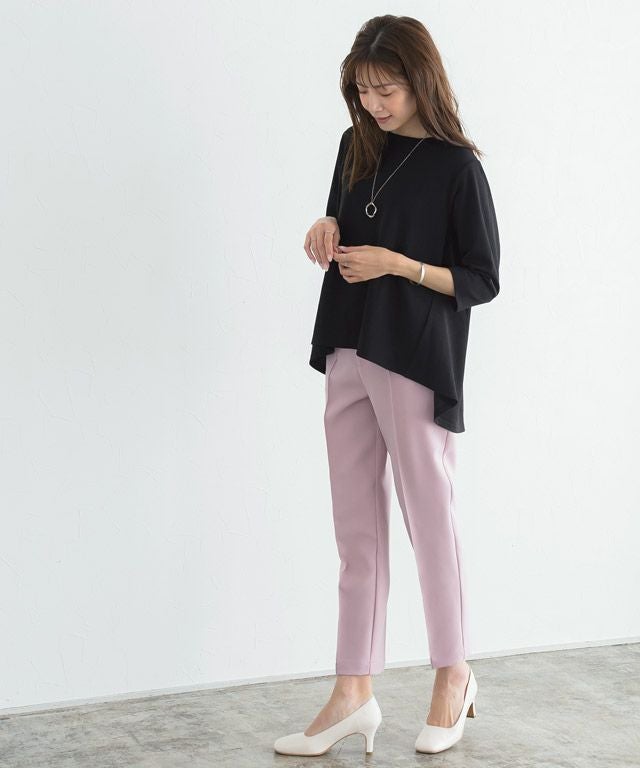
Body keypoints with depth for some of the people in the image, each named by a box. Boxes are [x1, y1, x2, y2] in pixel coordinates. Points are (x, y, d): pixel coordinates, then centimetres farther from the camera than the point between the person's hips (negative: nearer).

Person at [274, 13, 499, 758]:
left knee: (429, 518, 6)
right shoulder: (357, 146, 8)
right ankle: (353, 694, 15)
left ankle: (454, 676, 25)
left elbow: (482, 280, -8)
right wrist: (328, 229, -1)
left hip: (417, 365, -6)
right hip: (348, 355, 6)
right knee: (356, 529, 8)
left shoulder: (456, 166, -10)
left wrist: (398, 264, -19)